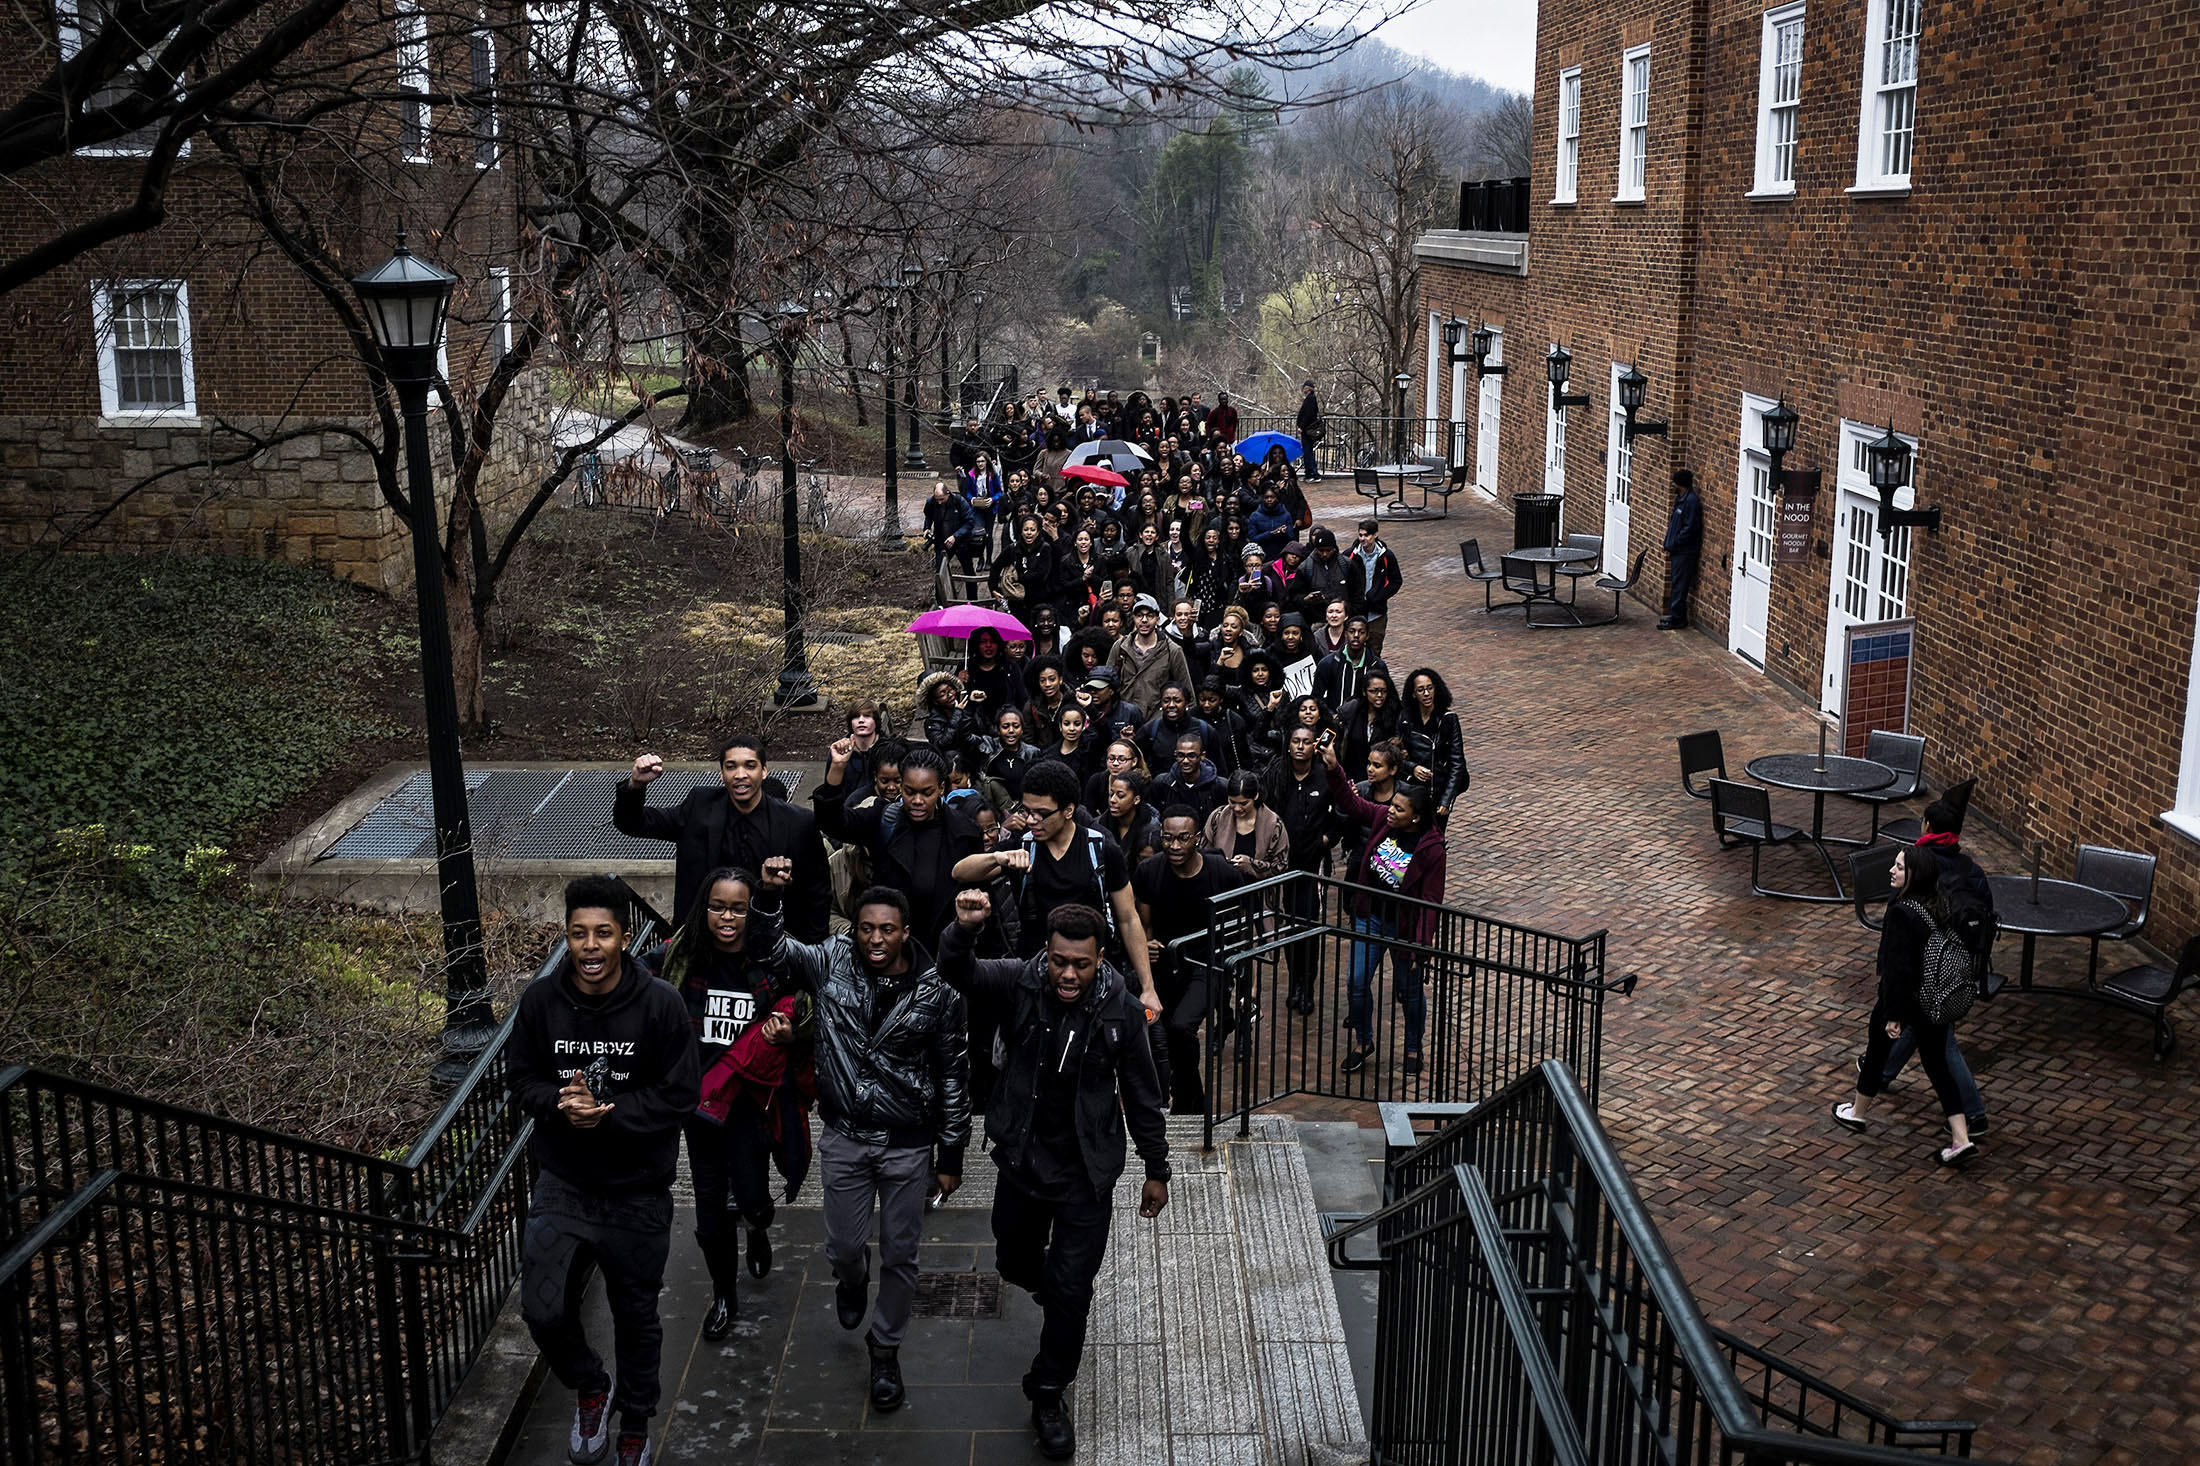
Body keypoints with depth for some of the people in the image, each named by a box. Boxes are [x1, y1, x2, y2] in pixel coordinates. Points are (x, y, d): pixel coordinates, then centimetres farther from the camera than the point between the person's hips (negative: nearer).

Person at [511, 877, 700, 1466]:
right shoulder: (540, 1000, -8)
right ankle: (590, 1386, 24)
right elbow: (522, 1077, 2)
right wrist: (559, 1103, -19)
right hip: (562, 1184, 1)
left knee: (636, 1315, 15)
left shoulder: (660, 1004, -16)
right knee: (542, 1308, -9)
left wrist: (607, 1113, -23)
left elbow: (679, 1093, -12)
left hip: (639, 1191, -1)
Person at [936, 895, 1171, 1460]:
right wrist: (964, 929, -54)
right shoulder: (1018, 984, -14)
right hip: (1022, 1161, 2)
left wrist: (1157, 1170, 3)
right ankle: (1054, 1291, 57)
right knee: (1014, 1263, 21)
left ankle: (1049, 1396, 24)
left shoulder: (1121, 1009, -14)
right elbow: (957, 971, -32)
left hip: (1086, 1175, -2)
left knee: (1071, 1291, 4)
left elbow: (1142, 1095, -3)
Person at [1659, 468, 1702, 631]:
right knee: (1675, 584, 14)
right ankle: (1674, 615, 21)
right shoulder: (1682, 499, 13)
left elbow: (1690, 528, -21)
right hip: (1678, 550, 10)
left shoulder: (1691, 501, -18)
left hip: (1685, 552, -10)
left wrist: (1673, 544, -17)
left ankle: (1677, 619, -2)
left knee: (1678, 585, -6)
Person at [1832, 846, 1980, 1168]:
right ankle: (1961, 1140, 7)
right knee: (1937, 1064, 13)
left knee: (1877, 1051, 18)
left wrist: (1893, 1015, -21)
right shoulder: (1939, 906, -2)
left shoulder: (1902, 912, -27)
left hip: (1906, 997, -7)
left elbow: (1898, 968, -26)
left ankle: (1857, 1113, 39)